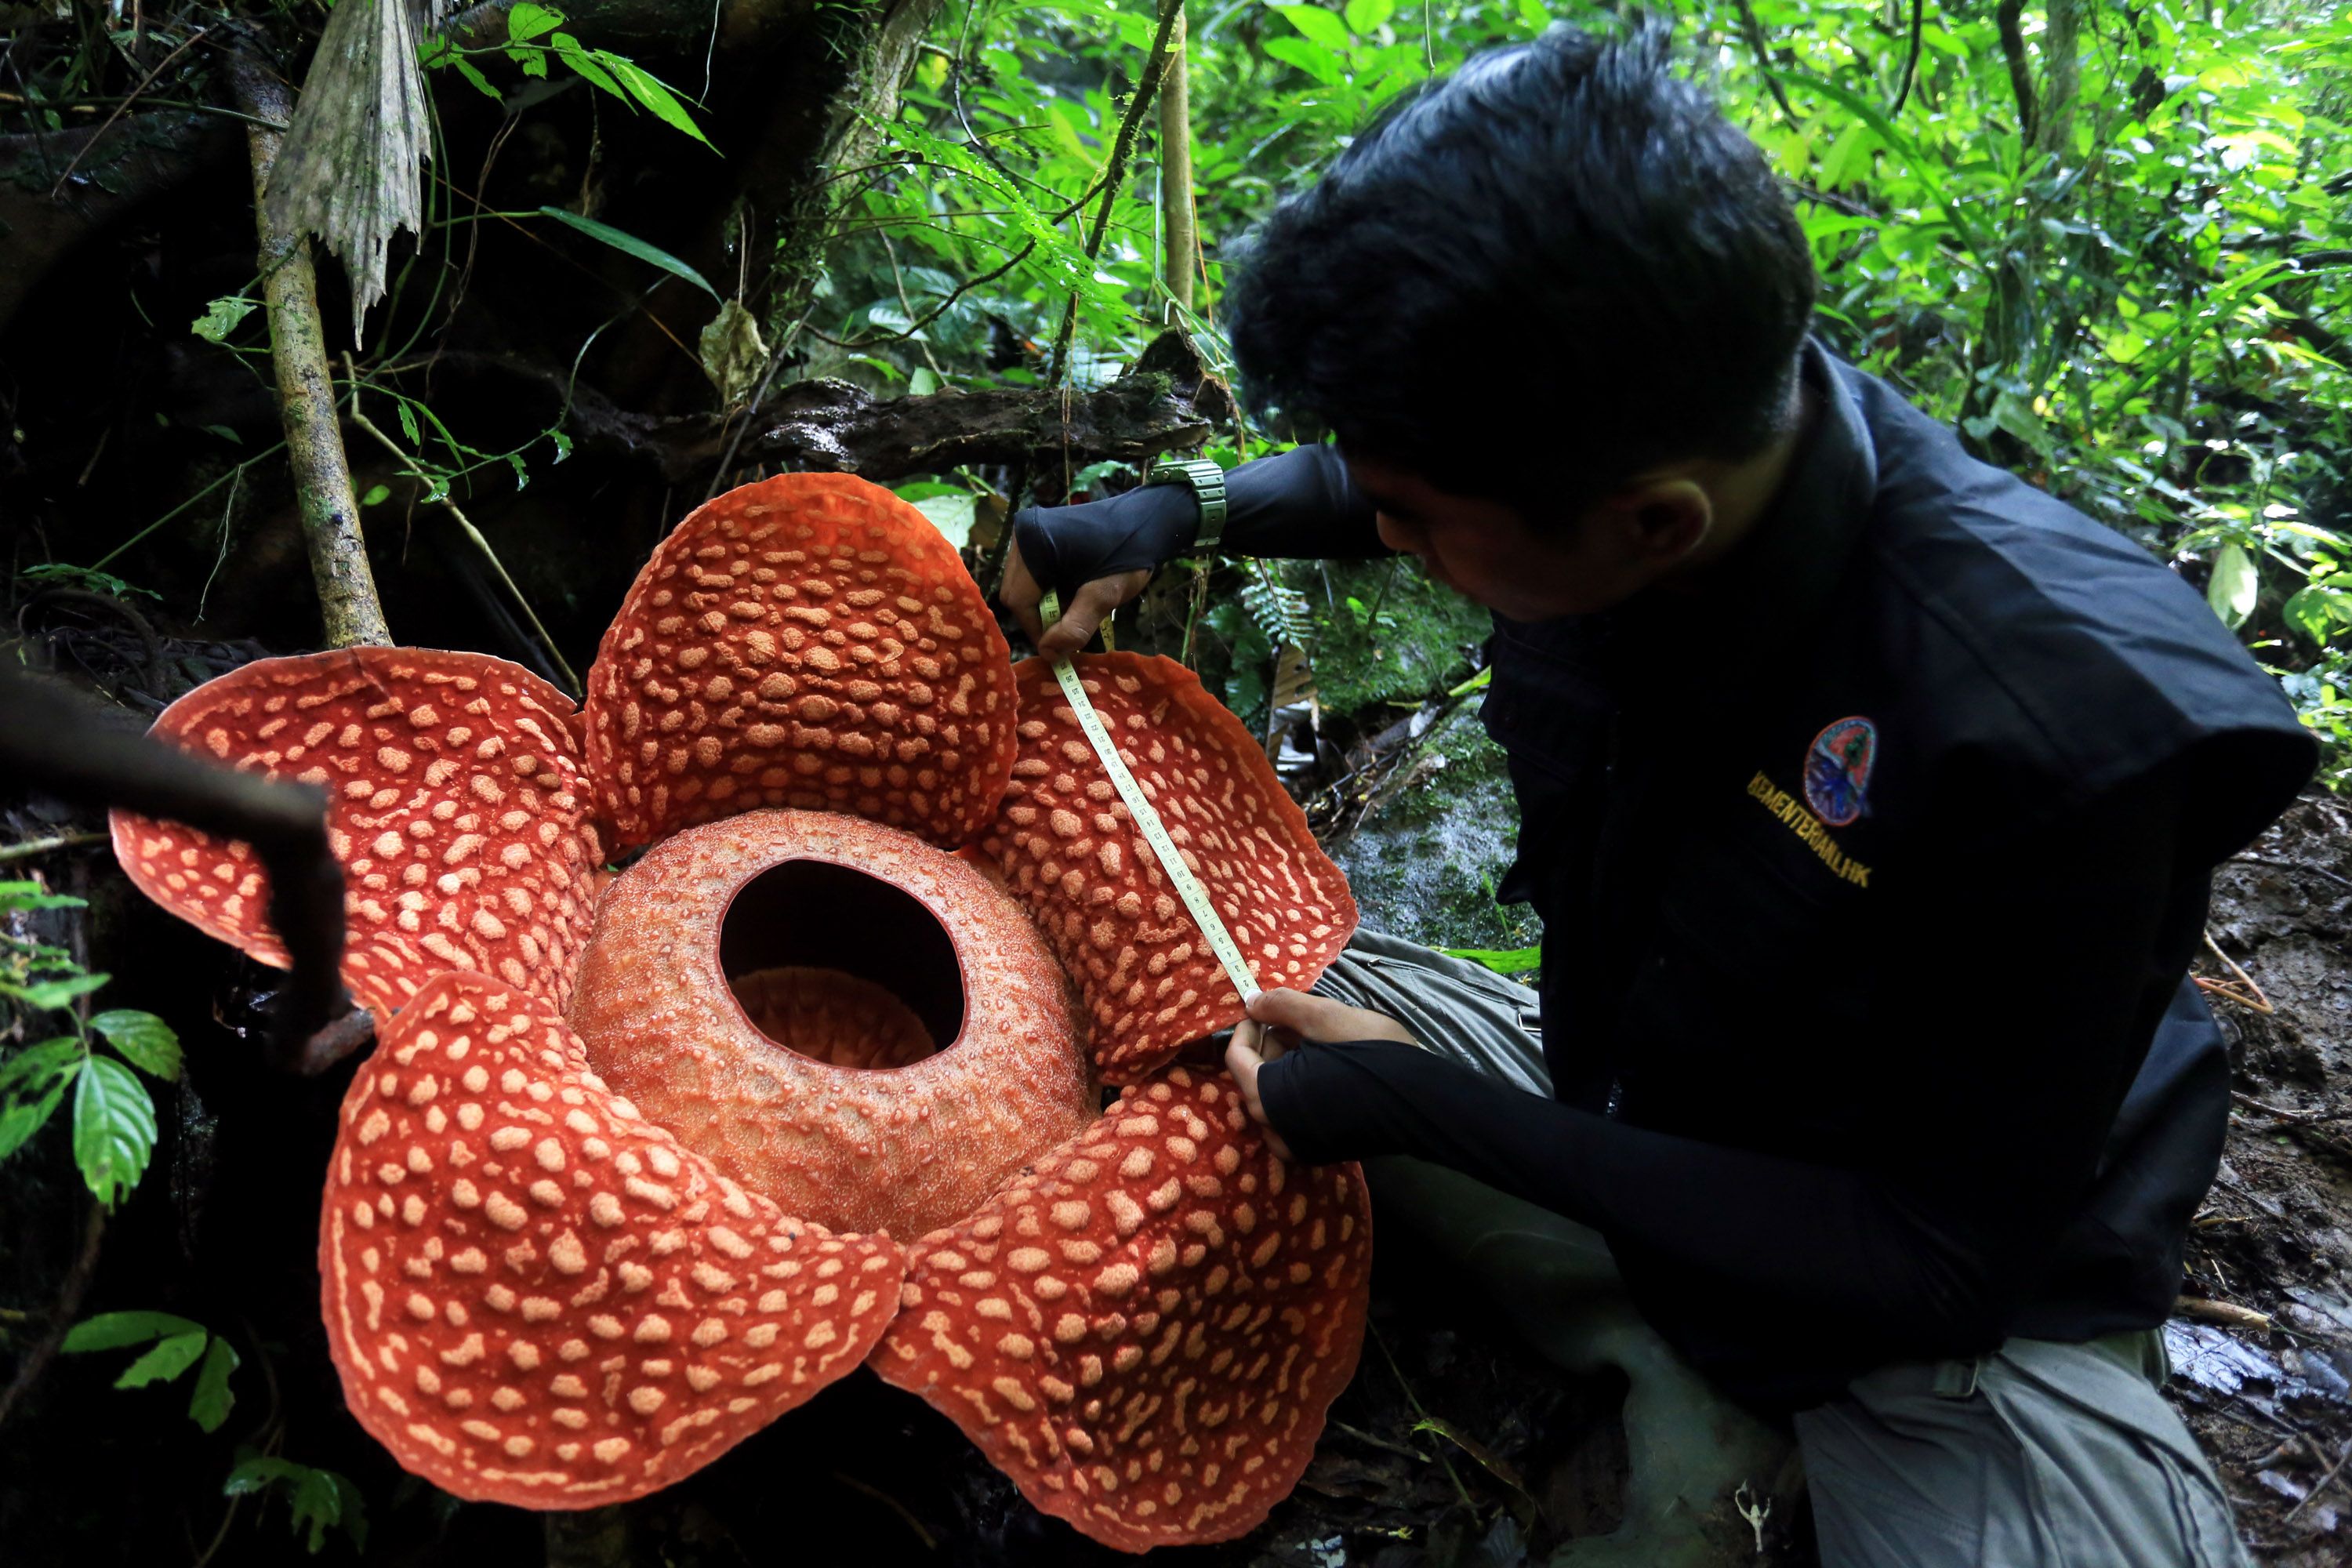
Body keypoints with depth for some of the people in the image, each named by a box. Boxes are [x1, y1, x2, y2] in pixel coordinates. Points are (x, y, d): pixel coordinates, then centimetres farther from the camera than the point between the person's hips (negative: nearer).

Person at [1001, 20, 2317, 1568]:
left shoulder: (2069, 732, -36)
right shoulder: (1604, 448, -18)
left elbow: (1952, 1253, -25)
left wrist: (1437, 1112, -26)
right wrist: (1165, 517, -5)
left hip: (1962, 1309, -6)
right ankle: (1694, 1399, 1)